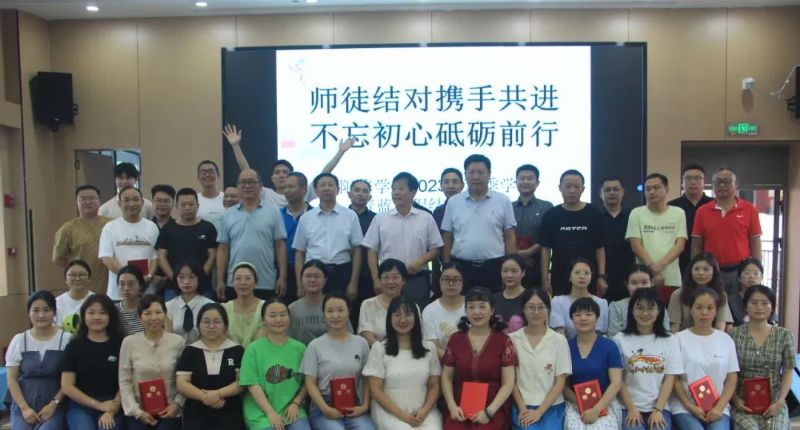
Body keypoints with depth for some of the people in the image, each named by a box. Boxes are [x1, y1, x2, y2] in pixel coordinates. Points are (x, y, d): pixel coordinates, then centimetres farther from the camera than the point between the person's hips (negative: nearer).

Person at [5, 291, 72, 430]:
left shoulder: (66, 339, -2)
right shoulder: (19, 340, 5)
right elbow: (12, 379, 5)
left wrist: (54, 404, -9)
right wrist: (24, 408, -5)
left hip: (54, 407, -2)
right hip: (23, 406, 2)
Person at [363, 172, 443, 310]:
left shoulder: (426, 218, 3)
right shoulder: (380, 219, 3)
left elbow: (435, 249, 6)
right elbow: (372, 251, 4)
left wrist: (420, 261, -13)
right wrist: (376, 281, -2)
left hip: (418, 280, 0)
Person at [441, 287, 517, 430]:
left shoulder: (503, 341, 0)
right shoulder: (455, 339, 7)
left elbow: (508, 383, -2)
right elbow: (446, 377, 9)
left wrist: (489, 411, -11)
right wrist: (452, 406, -5)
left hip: (493, 409, -2)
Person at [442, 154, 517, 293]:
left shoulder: (503, 201, 2)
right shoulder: (453, 202, 5)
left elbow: (510, 237, 3)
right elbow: (447, 238, 8)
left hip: (494, 267, -1)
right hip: (461, 267, 1)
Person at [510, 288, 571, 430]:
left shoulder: (559, 340, 1)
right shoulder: (512, 339, 2)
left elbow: (560, 382, 0)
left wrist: (539, 412, -6)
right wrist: (523, 409, -7)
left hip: (551, 408, 0)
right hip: (522, 408, 0)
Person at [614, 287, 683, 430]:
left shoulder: (670, 341, 9)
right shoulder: (621, 340, 3)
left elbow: (670, 379, 2)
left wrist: (658, 410, -8)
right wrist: (631, 408, -7)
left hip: (660, 407, 1)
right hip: (630, 408, -1)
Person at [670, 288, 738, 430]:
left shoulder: (726, 340, 9)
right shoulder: (679, 339, 0)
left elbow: (731, 379, 7)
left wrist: (719, 407, -6)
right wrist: (690, 407, -10)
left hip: (718, 407, 2)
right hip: (684, 407, -2)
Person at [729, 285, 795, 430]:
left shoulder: (784, 335, 6)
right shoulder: (734, 334, 1)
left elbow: (788, 372, 4)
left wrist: (780, 402, -8)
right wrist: (735, 399, -11)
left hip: (773, 402, 2)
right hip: (743, 403, -1)